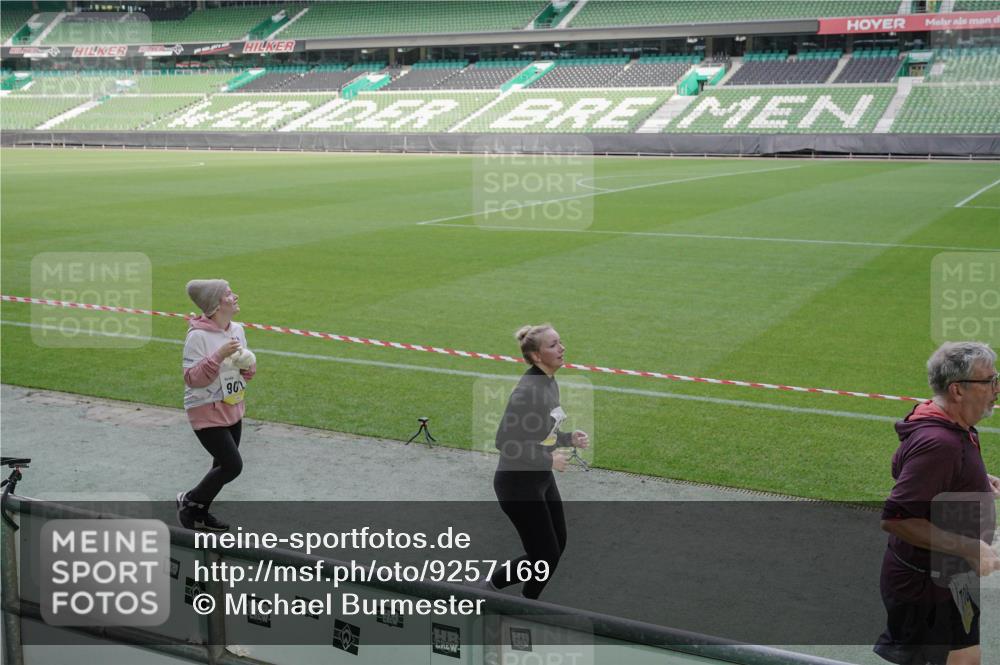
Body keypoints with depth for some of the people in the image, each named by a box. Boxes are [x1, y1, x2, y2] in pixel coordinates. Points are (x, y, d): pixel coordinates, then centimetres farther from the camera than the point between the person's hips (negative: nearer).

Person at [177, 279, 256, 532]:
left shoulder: (237, 329, 3)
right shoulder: (198, 336, -20)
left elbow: (245, 372, 14)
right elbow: (192, 378, -21)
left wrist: (248, 366, -9)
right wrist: (219, 355, -30)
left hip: (233, 411, 8)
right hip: (208, 413, -8)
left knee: (224, 465, 13)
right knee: (233, 466, -8)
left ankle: (200, 513, 30)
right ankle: (189, 501, 13)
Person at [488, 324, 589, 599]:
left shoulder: (550, 383, 4)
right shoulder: (527, 390, -25)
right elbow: (504, 441, -27)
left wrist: (568, 438, 1)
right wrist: (548, 459, -22)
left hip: (541, 479, 9)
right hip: (518, 484, -9)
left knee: (557, 546, 16)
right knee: (547, 555, 0)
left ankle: (497, 579, 32)